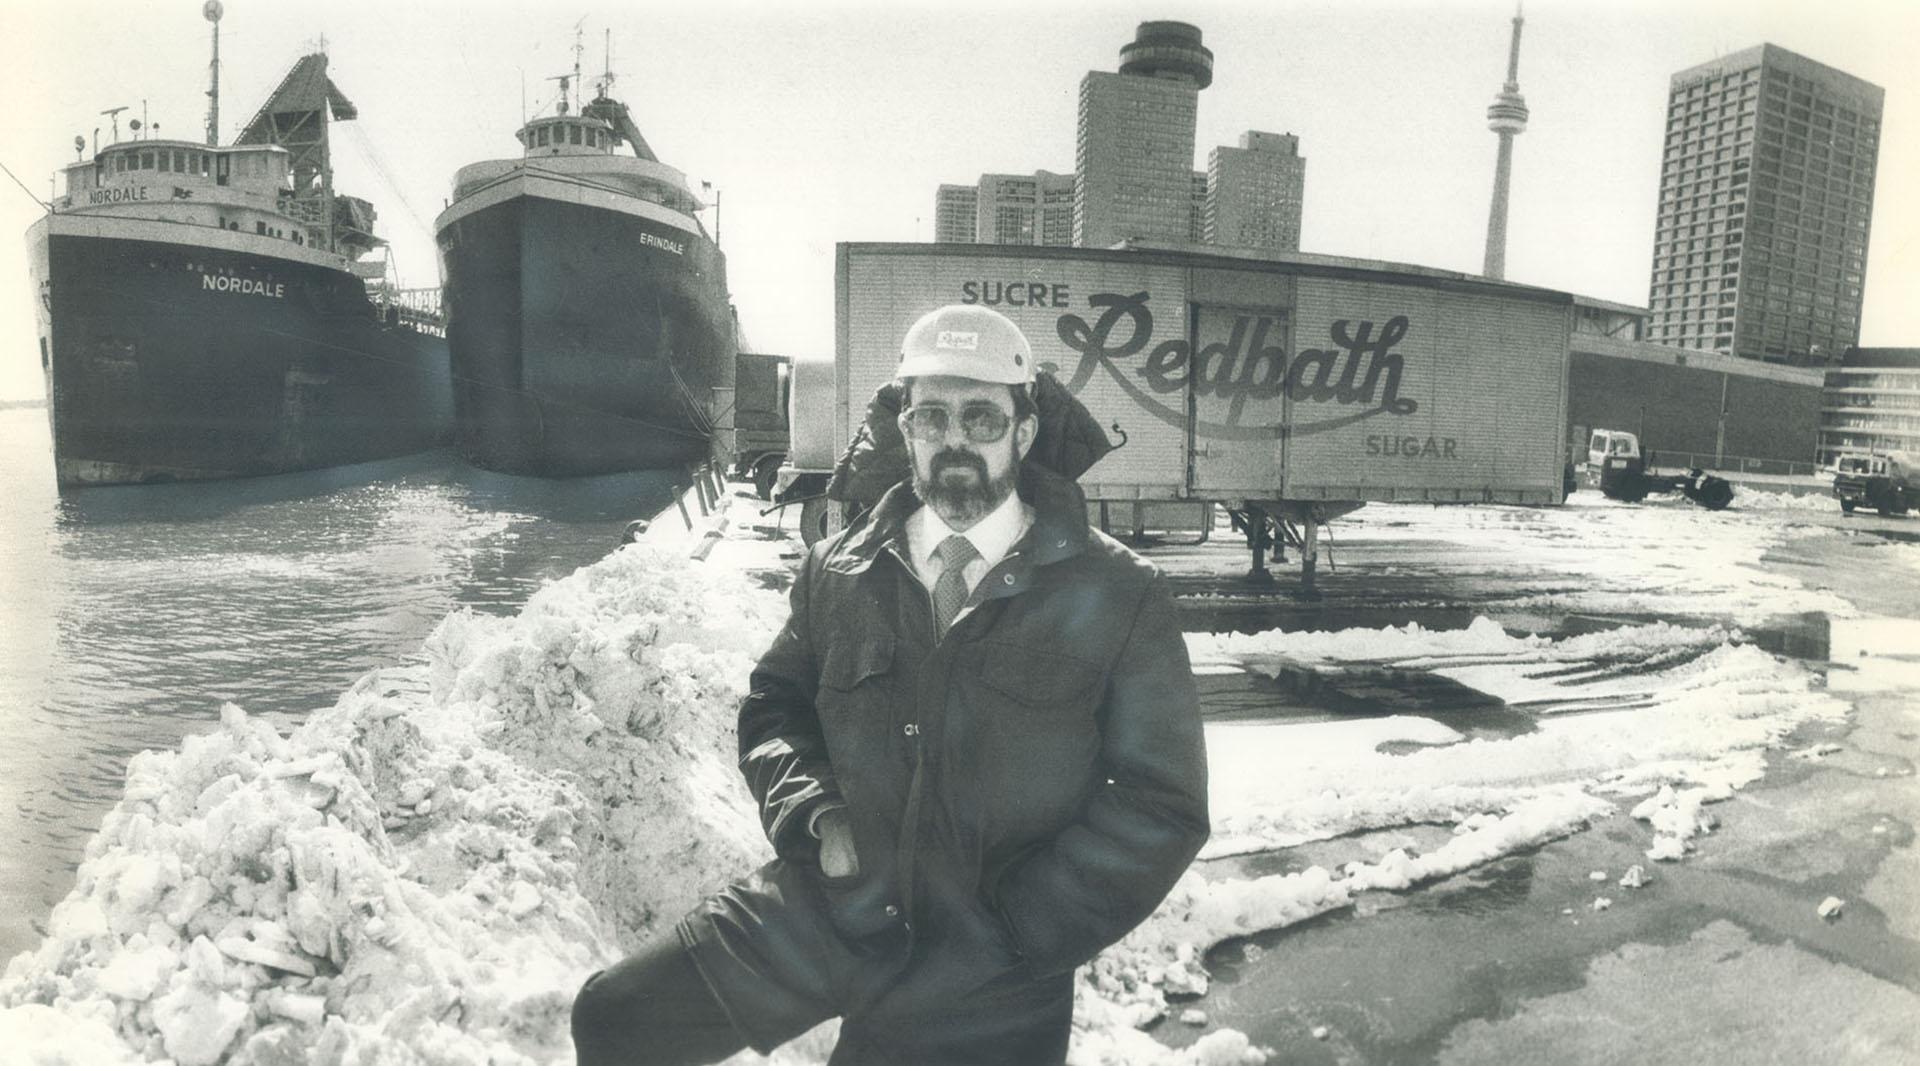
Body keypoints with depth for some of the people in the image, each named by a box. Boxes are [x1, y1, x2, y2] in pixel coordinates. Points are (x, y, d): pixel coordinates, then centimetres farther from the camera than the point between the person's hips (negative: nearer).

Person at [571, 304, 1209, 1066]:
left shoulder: (1116, 596, -8)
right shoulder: (837, 569, 2)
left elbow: (1160, 802, -5)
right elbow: (774, 708, 15)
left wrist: (1018, 930, -10)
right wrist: (812, 814, -5)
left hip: (986, 976, -3)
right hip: (824, 911, 3)